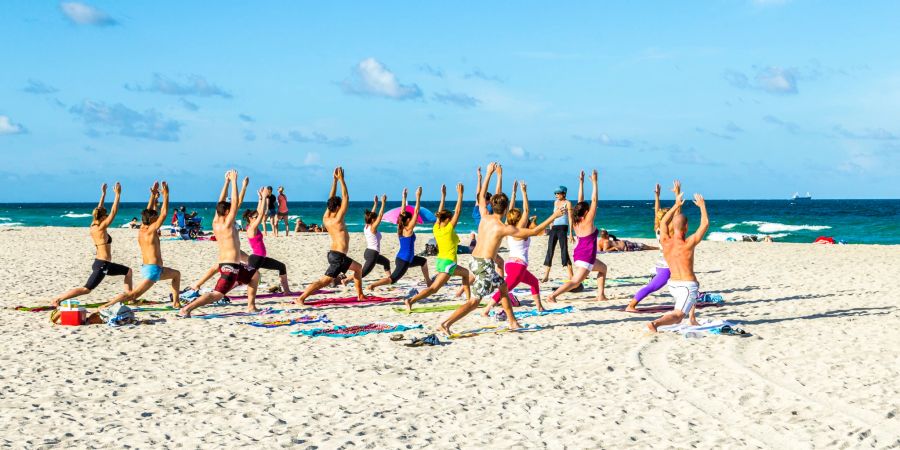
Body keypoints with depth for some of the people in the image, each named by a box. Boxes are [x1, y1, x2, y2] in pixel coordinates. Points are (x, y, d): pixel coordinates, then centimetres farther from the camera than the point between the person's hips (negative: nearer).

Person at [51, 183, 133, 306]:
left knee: (128, 271, 21)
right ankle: (57, 299, -12)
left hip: (105, 264, 10)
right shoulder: (101, 228, -15)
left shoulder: (93, 226, 6)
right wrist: (117, 194, -13)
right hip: (102, 265, -10)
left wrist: (103, 194, 22)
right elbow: (114, 212, -17)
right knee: (86, 289, -5)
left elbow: (99, 210, 19)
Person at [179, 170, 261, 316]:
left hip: (225, 264, 10)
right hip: (230, 267, -10)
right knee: (216, 295, -16)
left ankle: (251, 306, 29)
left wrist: (227, 182, 13)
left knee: (255, 275, 28)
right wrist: (233, 181, -14)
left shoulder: (215, 223, 5)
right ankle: (186, 309, -26)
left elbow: (221, 203, 13)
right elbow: (235, 203, -18)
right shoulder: (226, 224, -15)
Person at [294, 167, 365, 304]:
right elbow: (346, 197, -13)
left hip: (335, 254, 9)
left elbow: (331, 198, 12)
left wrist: (335, 179, 10)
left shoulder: (326, 218, 5)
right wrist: (341, 179, -10)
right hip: (338, 256, -9)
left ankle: (360, 295, 26)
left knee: (358, 268, 20)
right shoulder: (337, 219, -14)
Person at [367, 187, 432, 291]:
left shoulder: (401, 228, 3)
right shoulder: (408, 229, -16)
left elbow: (403, 211, 10)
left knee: (423, 261, 28)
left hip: (401, 258, 10)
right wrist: (418, 197, -17)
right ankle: (372, 285, -22)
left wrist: (404, 197, 12)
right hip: (404, 261, -10)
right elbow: (416, 212, -19)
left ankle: (428, 281, 39)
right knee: (392, 279, -13)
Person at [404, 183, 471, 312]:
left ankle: (469, 299, 30)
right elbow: (458, 211, -10)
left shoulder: (436, 228, 3)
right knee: (433, 288, -12)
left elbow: (440, 213, 17)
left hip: (440, 261, 9)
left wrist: (443, 195, 22)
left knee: (466, 273, 27)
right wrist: (460, 194, -5)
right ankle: (411, 301, -27)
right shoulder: (449, 228, -13)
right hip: (448, 263, -9)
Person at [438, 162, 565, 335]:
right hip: (485, 265, -8)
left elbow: (481, 195, 21)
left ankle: (513, 322, 29)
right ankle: (445, 324, -18)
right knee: (474, 301, -7)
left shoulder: (484, 217, 4)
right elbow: (533, 232, -8)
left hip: (474, 261, 8)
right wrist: (553, 217, -2)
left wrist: (489, 173, 27)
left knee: (503, 286, 23)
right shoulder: (504, 228, -12)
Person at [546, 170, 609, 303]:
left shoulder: (577, 221, 3)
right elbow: (594, 201, -15)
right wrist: (594, 182, -12)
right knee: (575, 282, -13)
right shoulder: (588, 221, -14)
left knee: (603, 268, 27)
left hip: (578, 255, 9)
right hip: (585, 257, -9)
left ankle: (601, 295, 23)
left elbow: (580, 202, 9)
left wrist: (581, 182, 10)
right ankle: (552, 296, -28)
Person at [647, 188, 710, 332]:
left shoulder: (665, 242, -2)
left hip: (672, 285, 7)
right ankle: (656, 323, -40)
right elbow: (705, 224, -5)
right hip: (688, 285, -7)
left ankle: (693, 319, 36)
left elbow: (663, 222, 18)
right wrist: (702, 205, 8)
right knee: (677, 315, -12)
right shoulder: (688, 243, -15)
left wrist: (676, 205, 23)